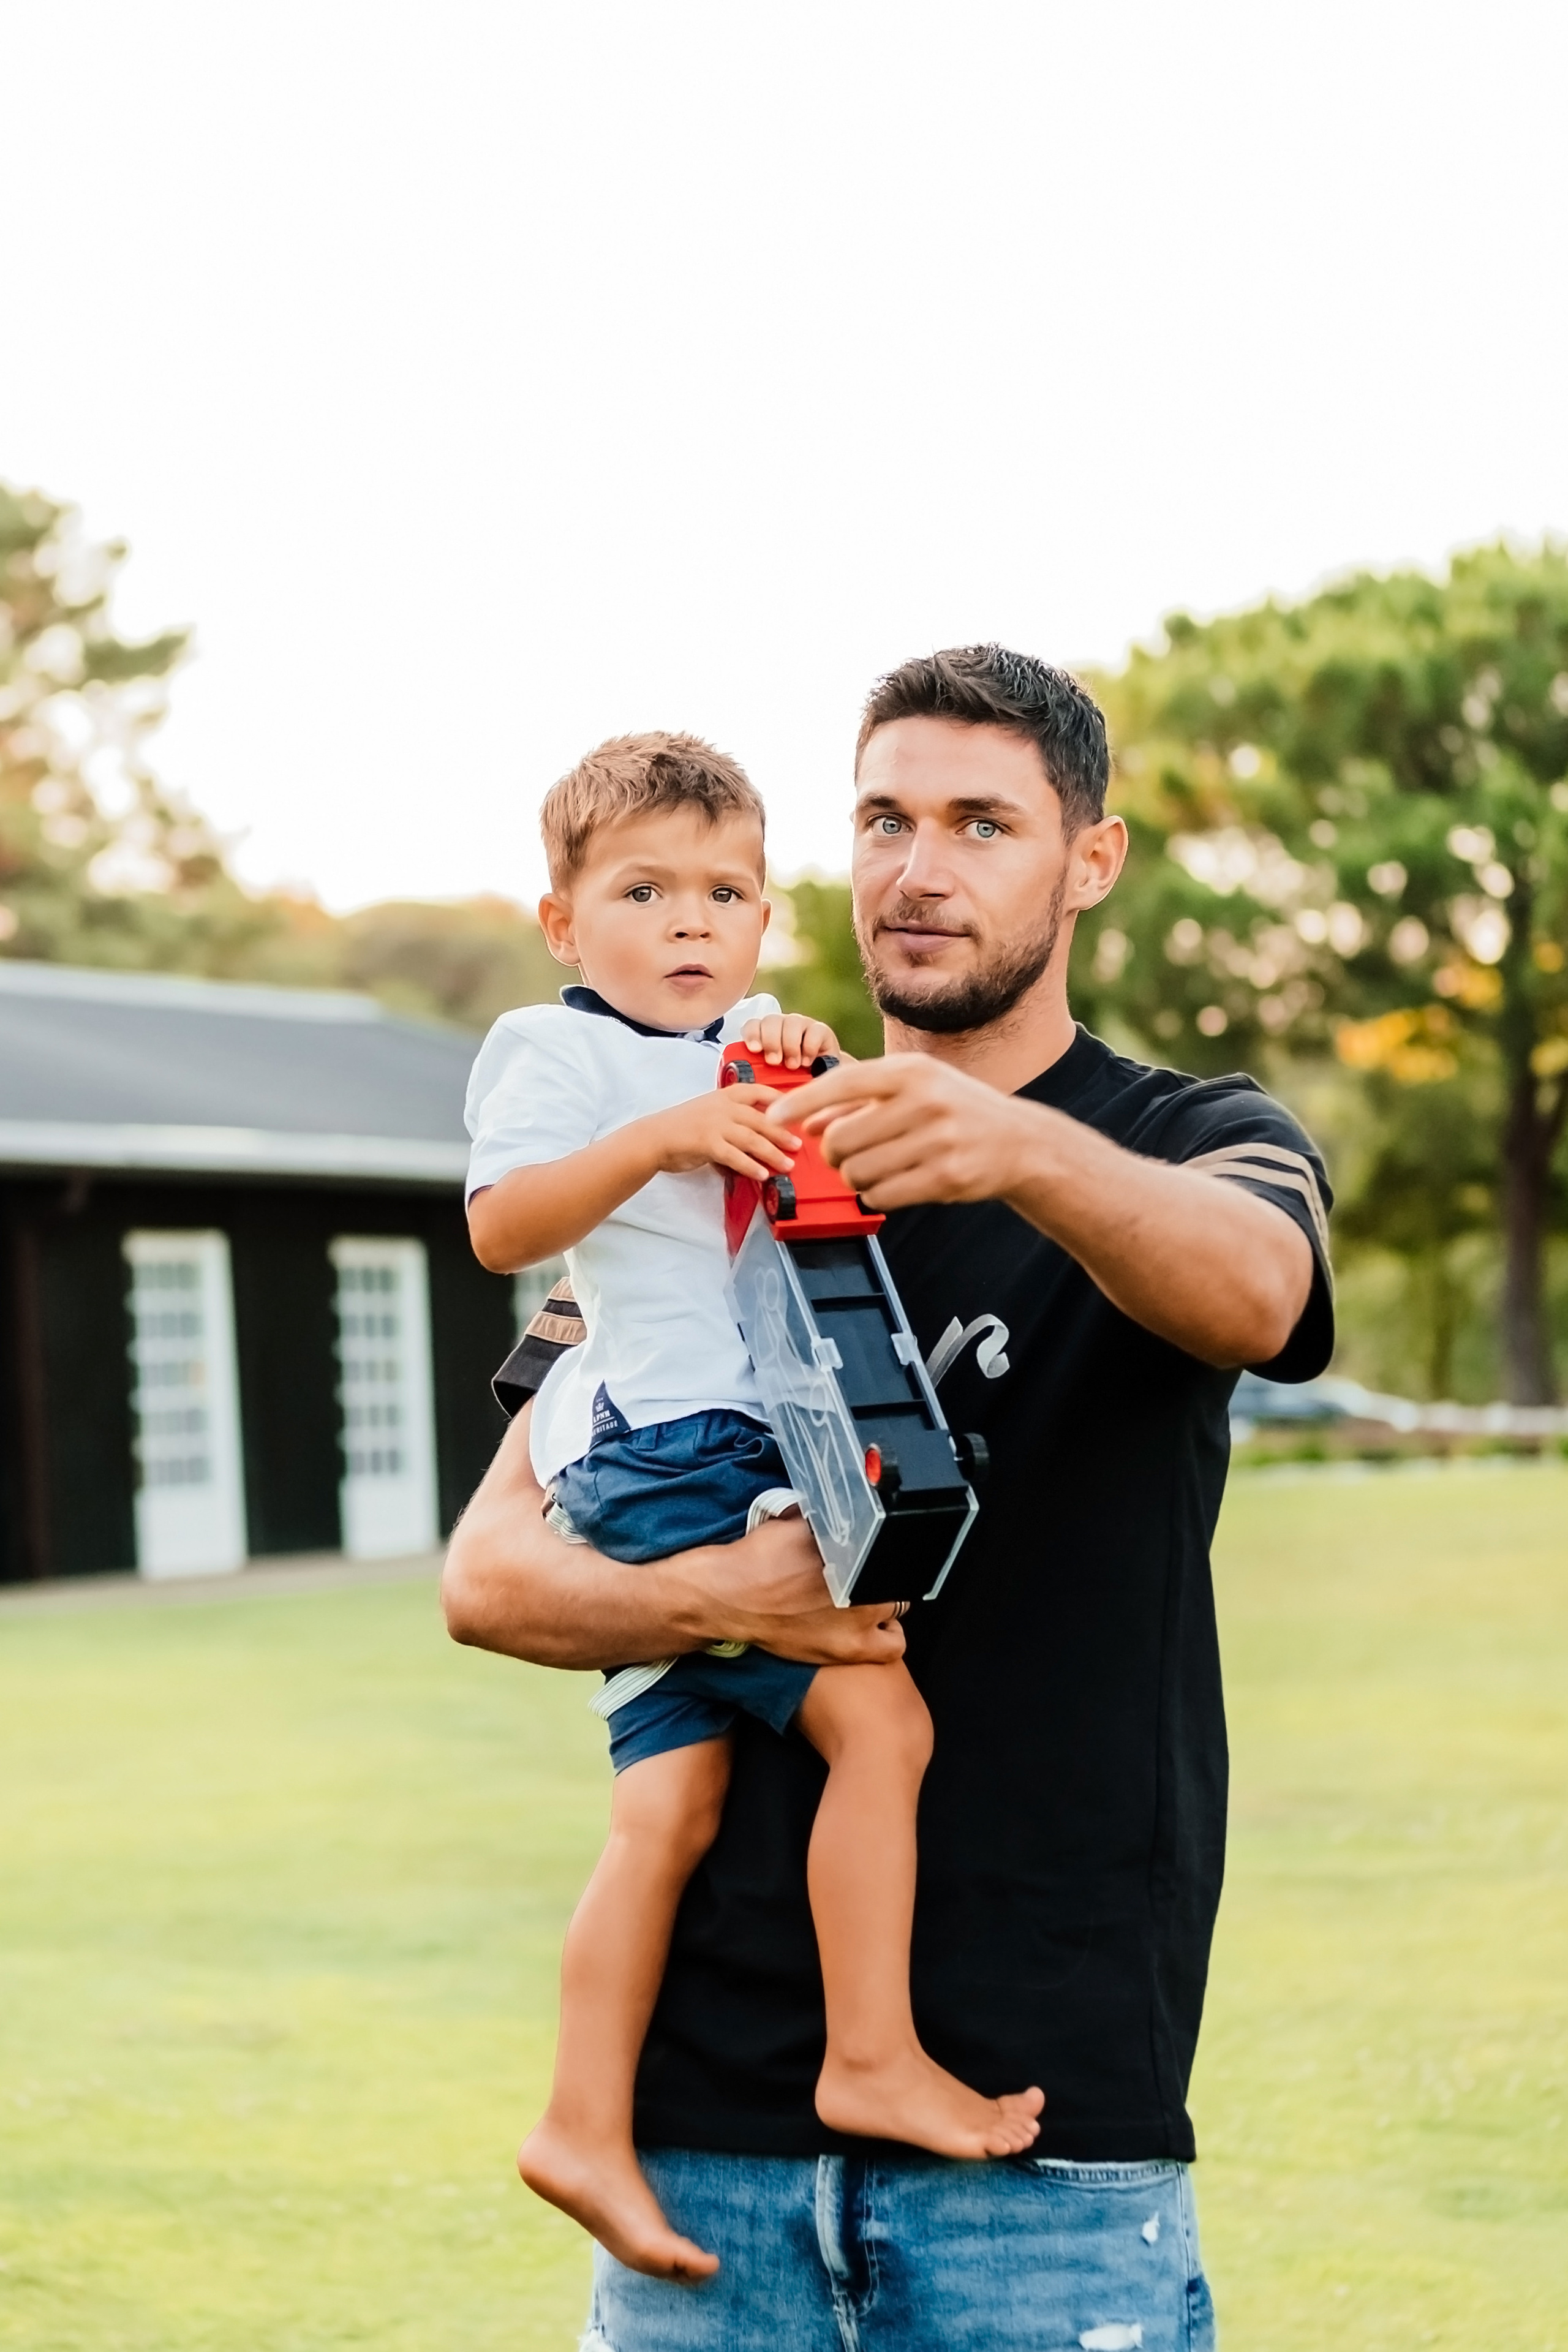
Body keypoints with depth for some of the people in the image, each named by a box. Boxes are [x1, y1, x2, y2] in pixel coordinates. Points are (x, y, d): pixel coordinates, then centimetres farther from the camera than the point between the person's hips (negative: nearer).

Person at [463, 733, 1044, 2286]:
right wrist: (655, 1137, -26)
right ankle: (875, 2059, -11)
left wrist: (806, 1059, 6)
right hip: (668, 1452, -8)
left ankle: (586, 2125, 4)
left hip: (750, 1455, 8)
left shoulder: (749, 1049, 21)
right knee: (878, 1718, -16)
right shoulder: (556, 1049, -1)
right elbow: (500, 1227, -15)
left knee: (668, 1809, 3)